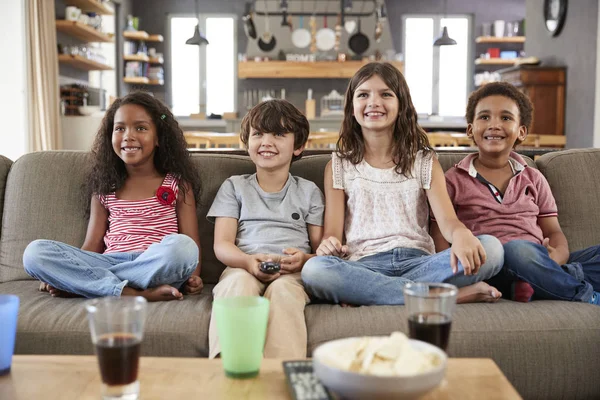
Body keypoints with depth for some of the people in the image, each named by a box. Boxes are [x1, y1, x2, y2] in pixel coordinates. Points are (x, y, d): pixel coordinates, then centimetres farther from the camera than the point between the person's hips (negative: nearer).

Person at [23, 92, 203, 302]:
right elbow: (92, 245, 12)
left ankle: (81, 284, -21)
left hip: (159, 269, -2)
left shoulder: (177, 184, 9)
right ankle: (131, 293, -29)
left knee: (180, 245, -37)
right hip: (110, 264, 3)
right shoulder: (104, 189, 17)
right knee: (36, 251, -17)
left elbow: (191, 243, 3)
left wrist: (193, 276, -17)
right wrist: (56, 274, -4)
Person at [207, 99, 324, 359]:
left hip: (293, 272, 0)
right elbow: (222, 244, 7)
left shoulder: (308, 191, 21)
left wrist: (305, 259, -13)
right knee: (237, 283, -36)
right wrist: (249, 261, -16)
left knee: (283, 289, -36)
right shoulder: (234, 187, 20)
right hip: (242, 267, 0)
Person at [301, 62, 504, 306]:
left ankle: (362, 295, -29)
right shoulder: (339, 166, 14)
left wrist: (461, 234, -26)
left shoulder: (425, 162, 15)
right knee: (314, 270, -35)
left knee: (490, 248, -24)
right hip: (364, 265, -1)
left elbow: (447, 219, 0)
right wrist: (329, 244, -20)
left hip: (417, 261, 1)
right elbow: (332, 231, 6)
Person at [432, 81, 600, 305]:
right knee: (518, 249, -36)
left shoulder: (533, 179, 22)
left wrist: (556, 257, -9)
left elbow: (554, 232, 17)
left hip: (541, 265, 4)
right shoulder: (454, 180, 10)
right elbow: (440, 243, 3)